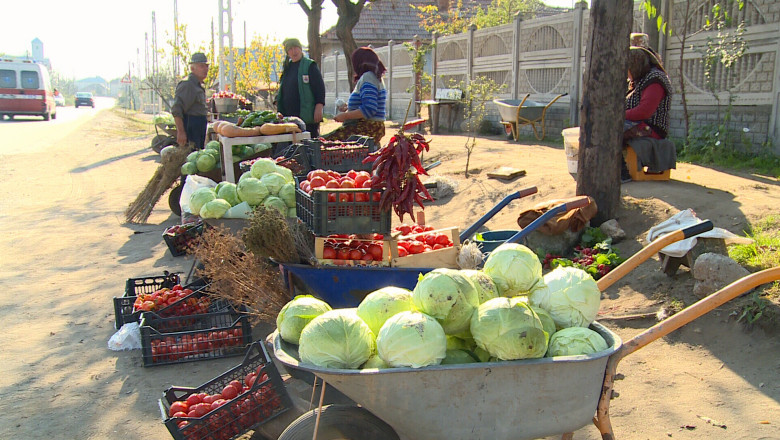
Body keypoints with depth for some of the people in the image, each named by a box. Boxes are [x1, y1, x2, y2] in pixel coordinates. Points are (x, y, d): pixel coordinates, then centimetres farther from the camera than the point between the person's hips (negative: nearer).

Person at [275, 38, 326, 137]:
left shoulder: (309, 65, -2)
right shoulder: (287, 67, 18)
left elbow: (320, 87, -8)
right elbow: (281, 90, 26)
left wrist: (319, 108, -17)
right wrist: (278, 103, 14)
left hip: (307, 114, -7)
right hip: (289, 116, 7)